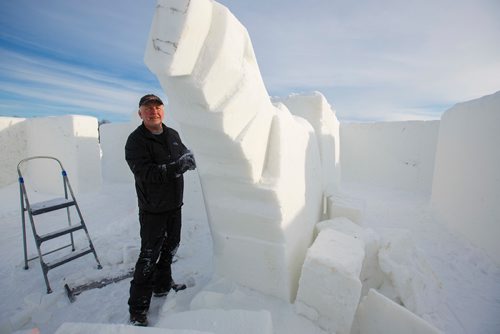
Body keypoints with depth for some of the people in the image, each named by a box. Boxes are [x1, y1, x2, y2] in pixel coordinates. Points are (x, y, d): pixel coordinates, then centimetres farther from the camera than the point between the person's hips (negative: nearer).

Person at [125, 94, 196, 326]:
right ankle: (138, 311, 21)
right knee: (149, 257, 1)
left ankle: (162, 285, 45)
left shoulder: (172, 134, 5)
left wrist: (190, 159, -7)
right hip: (153, 209, -6)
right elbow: (147, 173, -26)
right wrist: (177, 167, -35)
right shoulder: (135, 141, -14)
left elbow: (184, 155, 14)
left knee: (170, 247, 21)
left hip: (174, 205, 7)